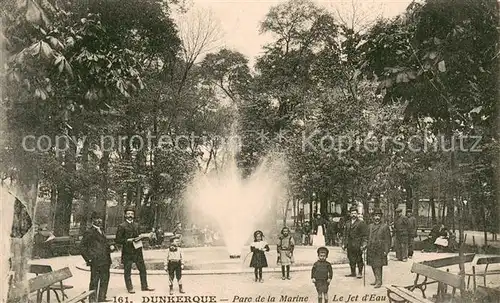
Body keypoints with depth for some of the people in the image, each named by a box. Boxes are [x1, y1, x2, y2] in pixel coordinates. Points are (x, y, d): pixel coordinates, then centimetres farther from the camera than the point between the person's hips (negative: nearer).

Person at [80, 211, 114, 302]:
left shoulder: (101, 231, 18)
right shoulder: (89, 232, -8)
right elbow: (82, 247, -11)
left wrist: (110, 247, 7)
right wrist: (88, 259, -14)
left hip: (105, 261, 8)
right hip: (96, 262, -8)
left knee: (105, 280, 14)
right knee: (94, 282, 0)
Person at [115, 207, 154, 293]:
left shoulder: (136, 225, 14)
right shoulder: (122, 226, -5)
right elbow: (117, 240, -7)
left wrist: (140, 237, 2)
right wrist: (128, 240, -16)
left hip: (137, 250, 5)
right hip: (127, 252, -5)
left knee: (142, 269, 6)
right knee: (127, 271, 2)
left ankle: (144, 286, 15)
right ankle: (130, 288, 13)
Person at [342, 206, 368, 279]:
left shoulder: (361, 223, -2)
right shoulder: (347, 223, 15)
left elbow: (364, 235, -5)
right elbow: (345, 234, 18)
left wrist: (363, 244, -13)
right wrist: (344, 243, 12)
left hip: (357, 245, -5)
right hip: (350, 245, 5)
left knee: (359, 259, 0)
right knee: (351, 259, 9)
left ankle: (360, 273, 9)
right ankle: (353, 272, 19)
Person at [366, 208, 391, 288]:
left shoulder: (385, 227, -5)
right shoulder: (370, 226, 13)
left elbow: (387, 240, -6)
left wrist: (386, 251, -11)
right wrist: (366, 246, 10)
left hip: (380, 251, -6)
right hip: (371, 250, 6)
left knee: (378, 266, -6)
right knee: (373, 265, 12)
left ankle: (379, 281, 4)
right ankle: (377, 280, 25)